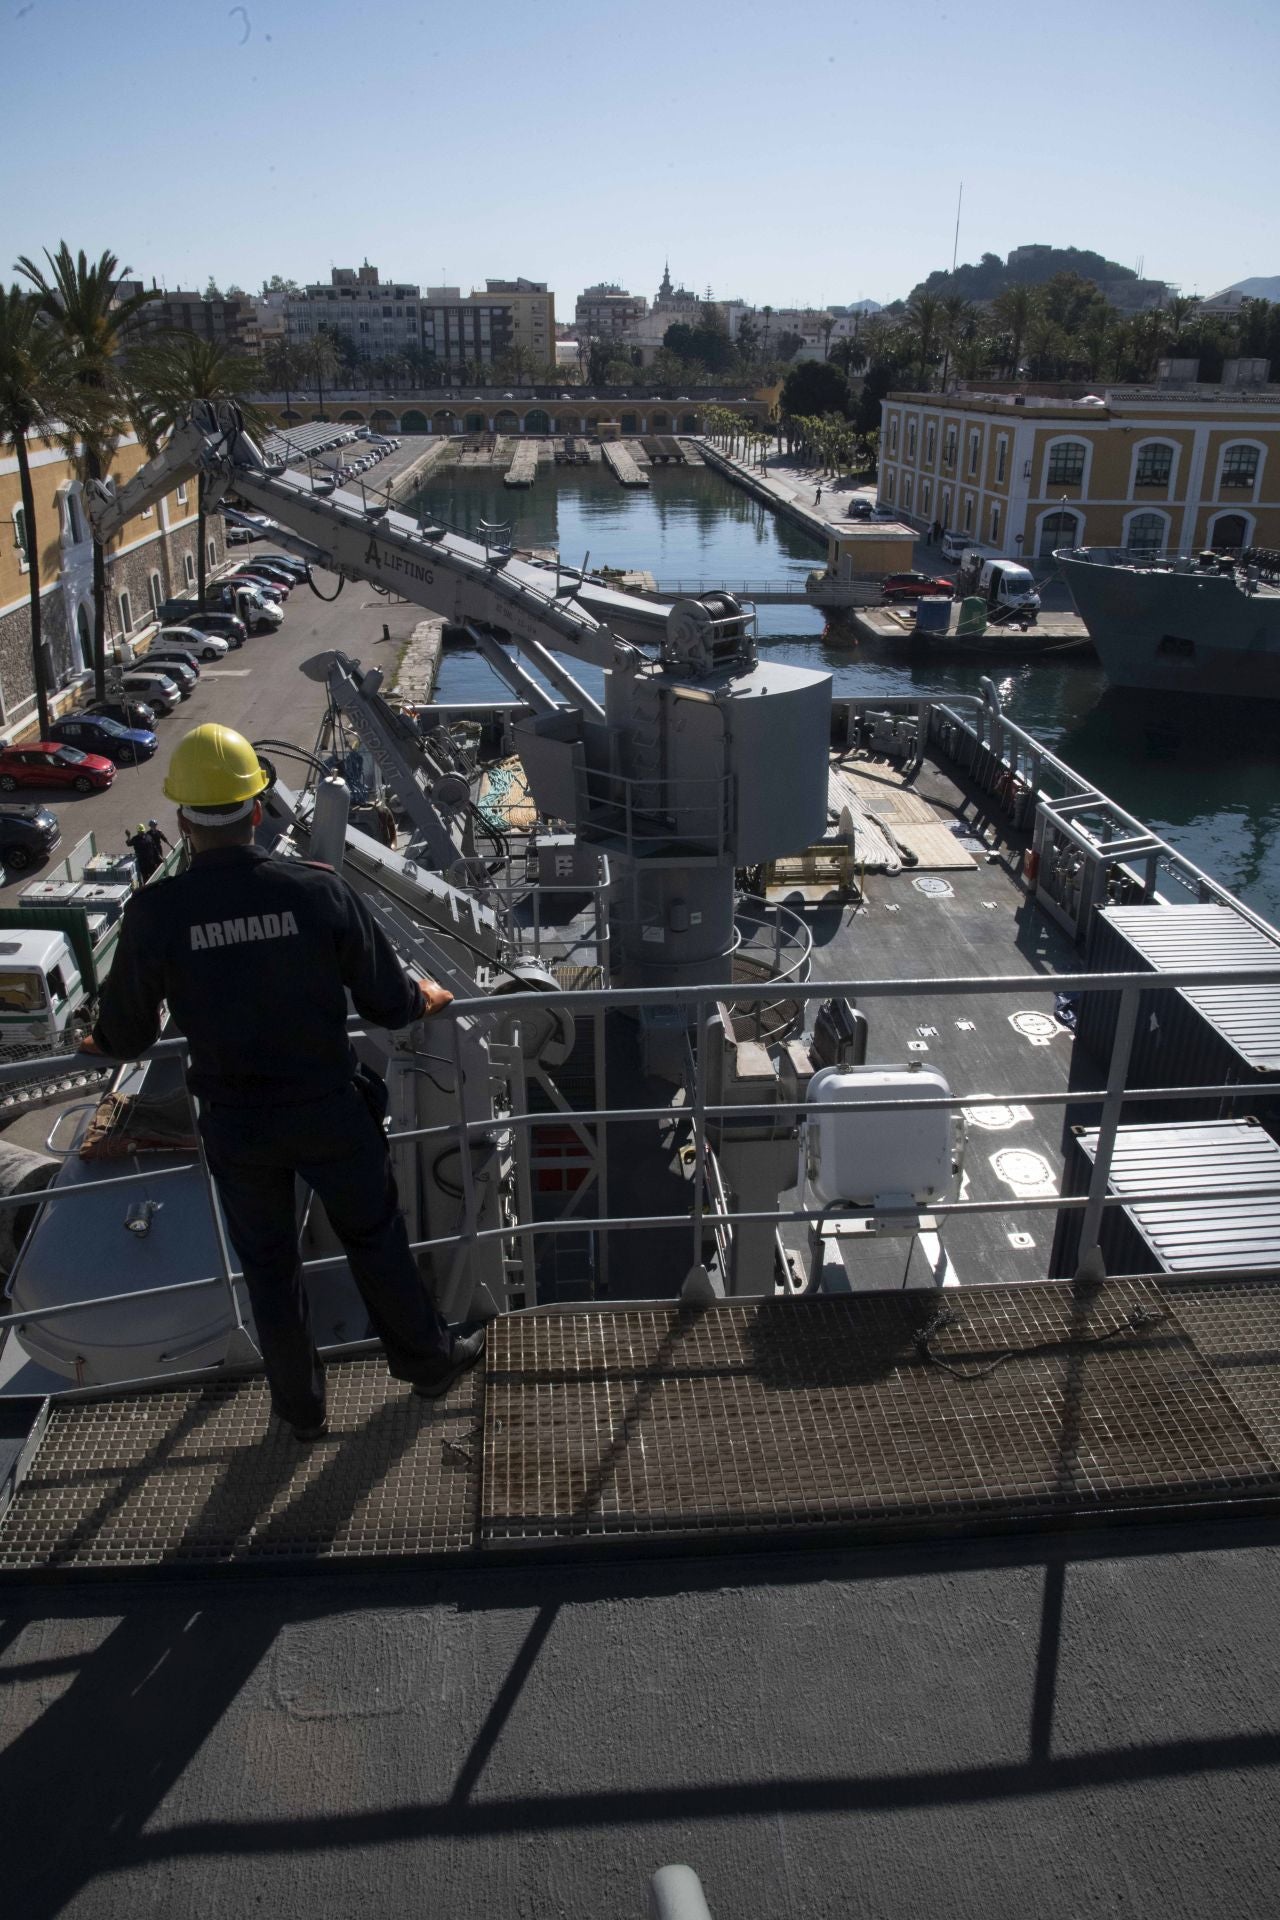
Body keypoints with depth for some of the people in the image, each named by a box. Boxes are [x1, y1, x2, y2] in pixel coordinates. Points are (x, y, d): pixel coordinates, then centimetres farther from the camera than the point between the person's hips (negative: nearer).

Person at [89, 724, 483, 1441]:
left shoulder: (155, 912, -16)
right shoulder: (320, 890, -17)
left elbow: (125, 1037, -3)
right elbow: (390, 1004, -9)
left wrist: (106, 1041, 22)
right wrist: (427, 997, 14)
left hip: (237, 1124, 1)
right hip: (330, 1111, 0)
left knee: (268, 1263, 21)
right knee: (376, 1237, 22)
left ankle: (301, 1404, 39)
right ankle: (428, 1359, 41)